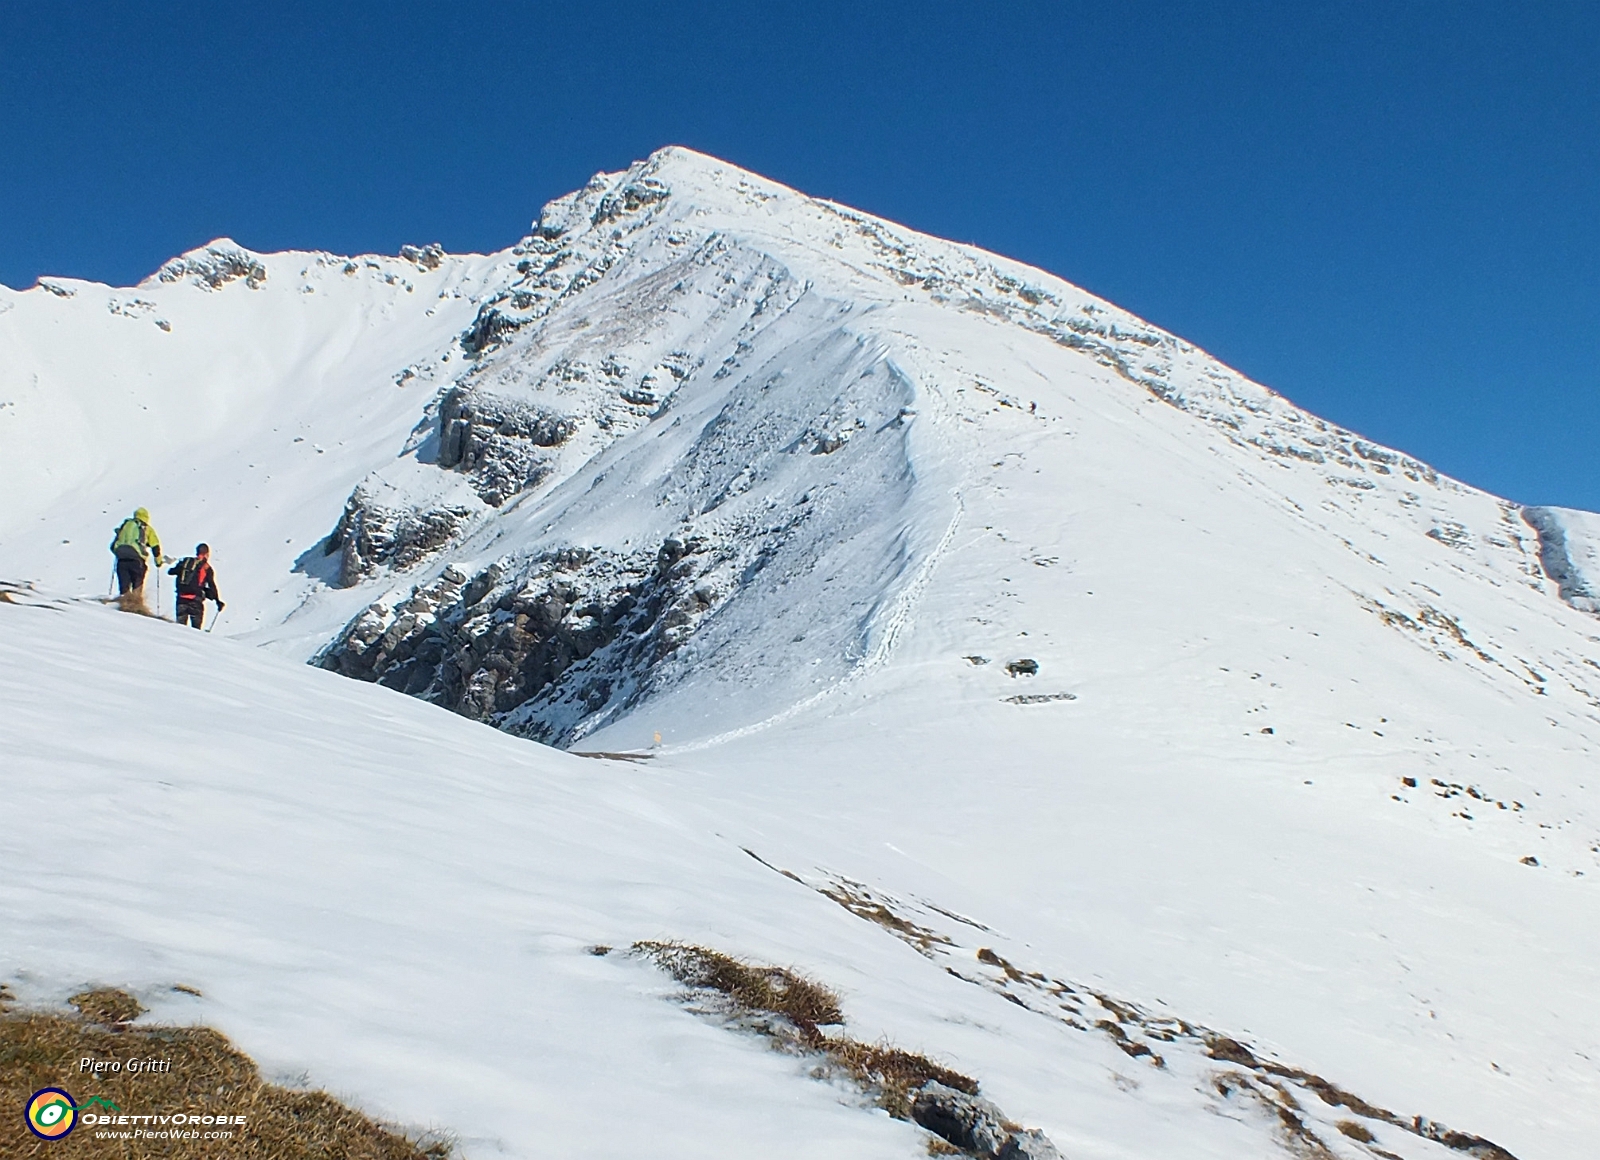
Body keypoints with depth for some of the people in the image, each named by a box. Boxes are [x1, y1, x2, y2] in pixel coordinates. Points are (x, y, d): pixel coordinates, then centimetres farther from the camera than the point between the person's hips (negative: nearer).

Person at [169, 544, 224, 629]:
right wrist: (218, 601, 5)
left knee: (180, 625, 10)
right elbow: (212, 586, -1)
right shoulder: (207, 568, 1)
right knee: (196, 627, 3)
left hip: (181, 598, 4)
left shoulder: (185, 561, 11)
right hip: (195, 600, -4)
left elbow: (170, 572, 18)